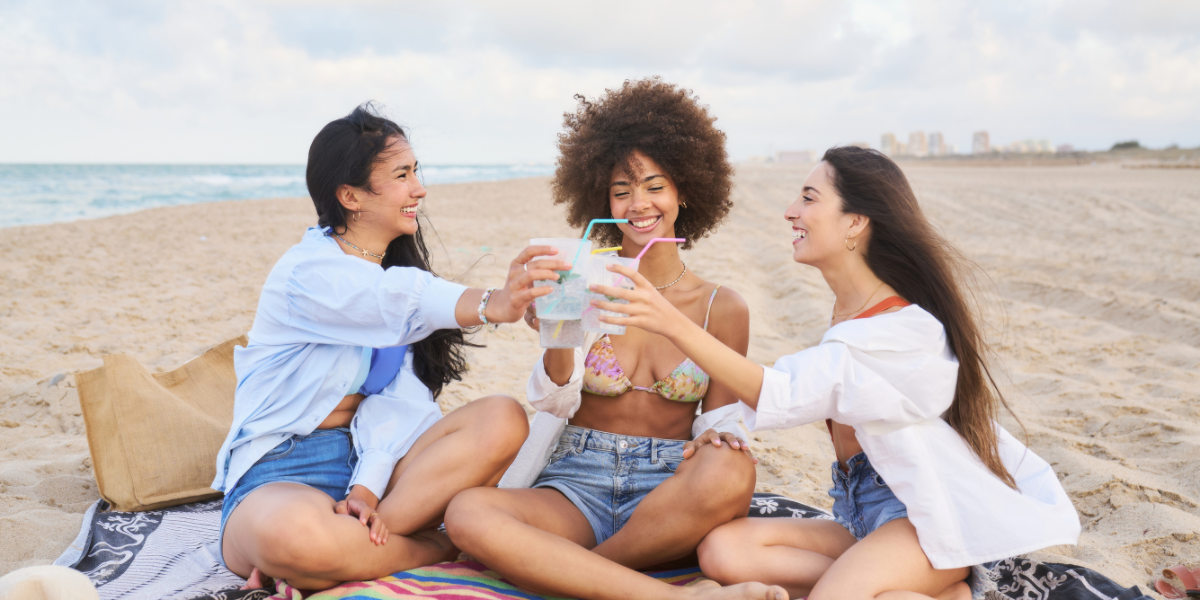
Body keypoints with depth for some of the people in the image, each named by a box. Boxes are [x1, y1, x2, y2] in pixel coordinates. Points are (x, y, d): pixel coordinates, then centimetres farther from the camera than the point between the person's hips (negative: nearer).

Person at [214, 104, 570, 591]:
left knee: (502, 420, -19)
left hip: (372, 460, 6)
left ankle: (353, 546, -21)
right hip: (280, 473, -5)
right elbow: (398, 303, -34)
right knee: (289, 532, -42)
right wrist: (491, 304, -52)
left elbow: (397, 399, -3)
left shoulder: (398, 269, 11)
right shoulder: (308, 270, -10)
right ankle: (440, 549, -15)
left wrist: (367, 487, -19)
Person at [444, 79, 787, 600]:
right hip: (575, 485, 0)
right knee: (468, 513, -31)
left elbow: (720, 417, 12)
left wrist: (715, 437, -12)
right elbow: (556, 403, -5)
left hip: (667, 493, 0)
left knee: (731, 473, -35)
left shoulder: (722, 307, 6)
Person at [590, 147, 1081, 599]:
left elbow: (780, 397, -31)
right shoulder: (848, 313, 9)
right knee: (722, 550, -14)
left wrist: (675, 325, -38)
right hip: (865, 517, 9)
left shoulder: (906, 327, -20)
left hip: (932, 520, -9)